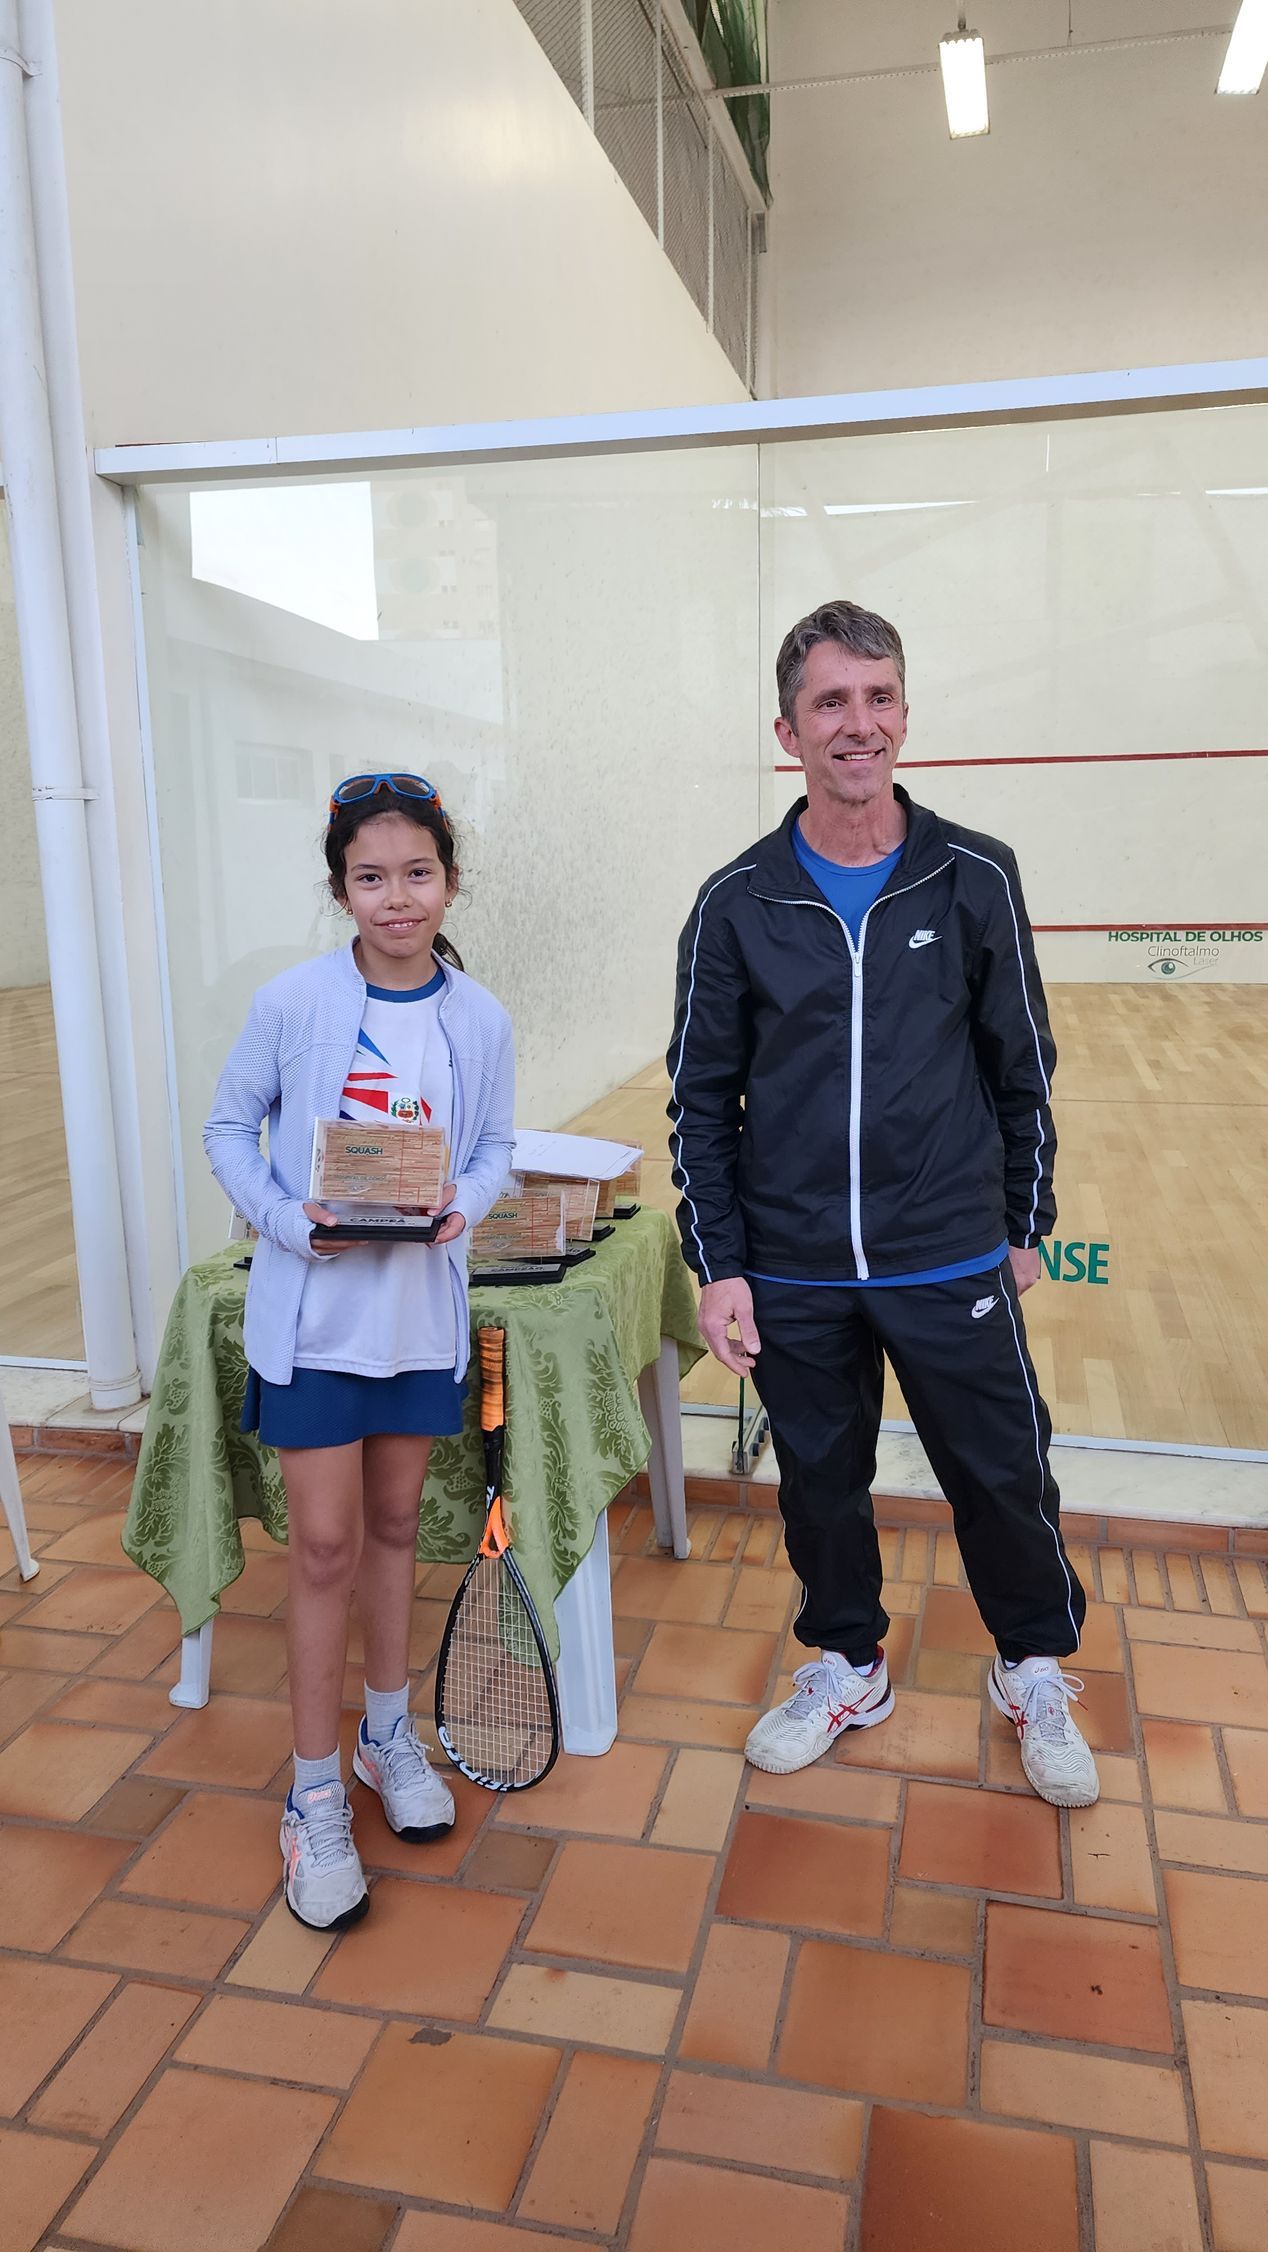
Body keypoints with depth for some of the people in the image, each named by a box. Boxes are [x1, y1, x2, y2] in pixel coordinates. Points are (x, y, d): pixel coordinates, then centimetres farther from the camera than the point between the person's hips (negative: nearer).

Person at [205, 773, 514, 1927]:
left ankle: (390, 1733, 38)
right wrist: (288, 1221, -17)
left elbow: (494, 1149, 5)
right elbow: (229, 1128, -1)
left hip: (422, 1307, 3)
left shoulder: (481, 1019, -4)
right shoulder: (291, 1003, -11)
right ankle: (315, 1793, 20)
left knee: (395, 1525, 17)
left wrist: (462, 1205, -16)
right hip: (312, 1311, -2)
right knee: (325, 1545, 1)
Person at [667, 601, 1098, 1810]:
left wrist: (1024, 1223, 8)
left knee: (1002, 1474, 11)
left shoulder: (976, 879, -2)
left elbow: (1023, 1068, 5)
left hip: (952, 1261, 0)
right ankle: (846, 1665, 41)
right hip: (795, 1273, 1)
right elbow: (702, 1099, 0)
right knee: (819, 1480, 16)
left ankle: (1034, 1671, 39)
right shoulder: (737, 904, -3)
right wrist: (718, 1265, -4)